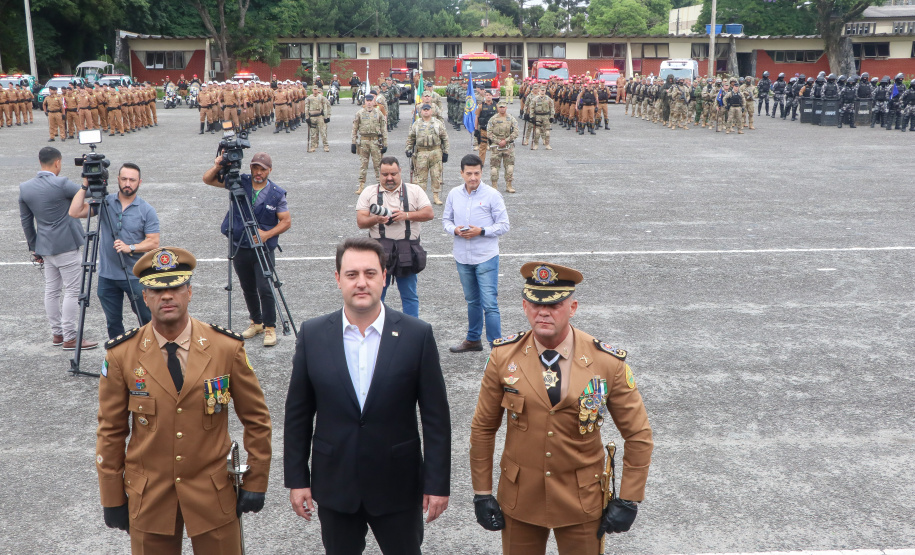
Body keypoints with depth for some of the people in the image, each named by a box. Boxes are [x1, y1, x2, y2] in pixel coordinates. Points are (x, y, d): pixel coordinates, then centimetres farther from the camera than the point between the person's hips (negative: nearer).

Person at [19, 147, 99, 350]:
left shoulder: (25, 188, 3)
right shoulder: (61, 184, -17)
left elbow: (25, 220, 10)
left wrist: (34, 248, 18)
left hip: (45, 247, 7)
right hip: (66, 246, -7)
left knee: (51, 291, 13)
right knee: (71, 291, -2)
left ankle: (57, 334, 21)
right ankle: (70, 338, 0)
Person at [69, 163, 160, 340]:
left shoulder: (147, 211, -2)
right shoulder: (105, 202, 3)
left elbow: (153, 242, -6)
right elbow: (75, 212, -5)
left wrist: (130, 248, -21)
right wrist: (85, 186, -10)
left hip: (136, 276, -2)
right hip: (107, 276, 2)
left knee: (148, 318, 1)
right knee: (113, 322, 12)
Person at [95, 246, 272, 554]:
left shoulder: (227, 348, -8)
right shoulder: (121, 355, -6)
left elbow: (256, 419, 0)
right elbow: (111, 432, 1)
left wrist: (256, 482, 1)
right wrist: (112, 500, 3)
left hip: (214, 494, 0)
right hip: (148, 498, 1)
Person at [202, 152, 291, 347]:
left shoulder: (277, 193, -3)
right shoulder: (239, 182, 0)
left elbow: (286, 221, -1)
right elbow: (207, 179, 2)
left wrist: (267, 234, -16)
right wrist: (217, 167, -19)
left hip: (264, 250, -3)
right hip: (240, 248, 3)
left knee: (265, 289, -11)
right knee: (248, 288, 14)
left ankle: (270, 327, 2)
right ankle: (256, 322, 31)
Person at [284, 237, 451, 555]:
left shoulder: (417, 335, -9)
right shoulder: (312, 335, -4)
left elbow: (436, 417, -5)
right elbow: (298, 414, 2)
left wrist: (437, 482, -6)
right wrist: (297, 479, 2)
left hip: (399, 486, -1)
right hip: (334, 484, 1)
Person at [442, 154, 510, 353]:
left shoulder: (492, 195, -7)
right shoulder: (454, 194, 5)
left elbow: (503, 225, -6)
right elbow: (446, 219, 12)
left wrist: (481, 231, -20)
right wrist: (454, 230, -10)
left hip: (486, 257, -4)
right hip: (462, 256, 5)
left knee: (489, 304, -7)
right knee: (472, 301, 19)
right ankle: (473, 340, 35)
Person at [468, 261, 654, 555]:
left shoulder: (608, 363, -13)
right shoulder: (504, 356, -9)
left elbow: (638, 435, -4)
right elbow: (483, 428, 0)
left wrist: (629, 501, -6)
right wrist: (481, 493, 1)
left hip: (582, 502, -1)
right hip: (519, 498, 1)